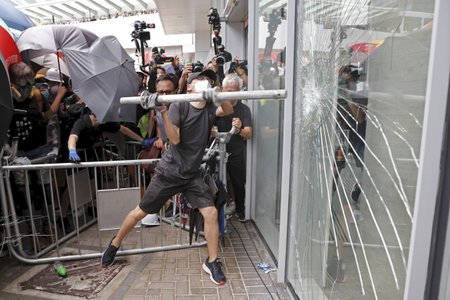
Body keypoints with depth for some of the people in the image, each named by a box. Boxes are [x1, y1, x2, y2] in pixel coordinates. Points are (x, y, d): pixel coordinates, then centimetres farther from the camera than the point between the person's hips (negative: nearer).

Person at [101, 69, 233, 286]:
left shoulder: (209, 108, 1)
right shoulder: (179, 106, -12)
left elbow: (229, 110, -17)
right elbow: (175, 139, -21)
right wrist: (163, 112, -31)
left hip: (192, 174, 3)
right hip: (169, 172, -3)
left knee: (211, 213, -9)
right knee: (140, 212, 10)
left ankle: (212, 262, 11)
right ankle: (115, 244, 37)